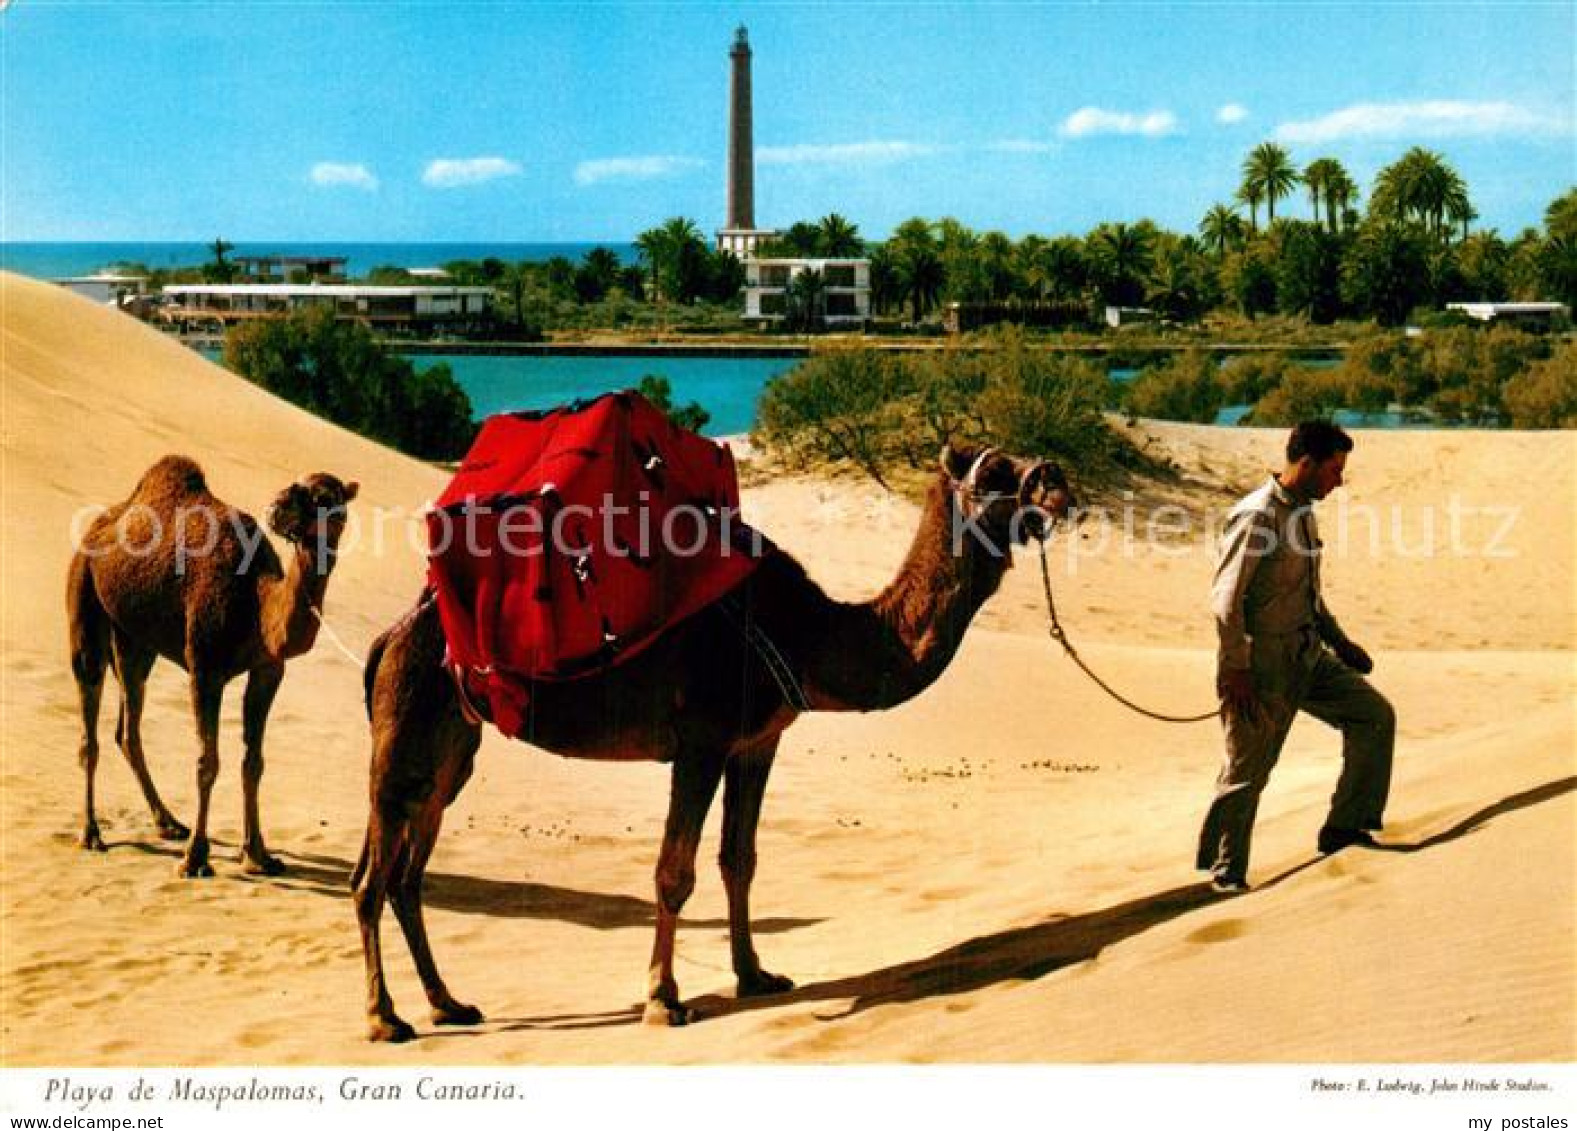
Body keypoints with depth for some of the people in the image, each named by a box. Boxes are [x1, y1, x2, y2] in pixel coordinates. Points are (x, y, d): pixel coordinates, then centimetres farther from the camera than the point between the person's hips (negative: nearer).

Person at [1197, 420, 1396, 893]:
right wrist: (1235, 670, -21)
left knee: (1375, 715, 5)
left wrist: (1340, 642, 21)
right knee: (1247, 772, -1)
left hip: (1308, 657, 9)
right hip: (1263, 664, -9)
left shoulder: (1303, 512, 10)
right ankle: (1224, 872, 14)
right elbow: (1226, 597, -21)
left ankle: (1344, 828, 12)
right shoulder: (1256, 516, -19)